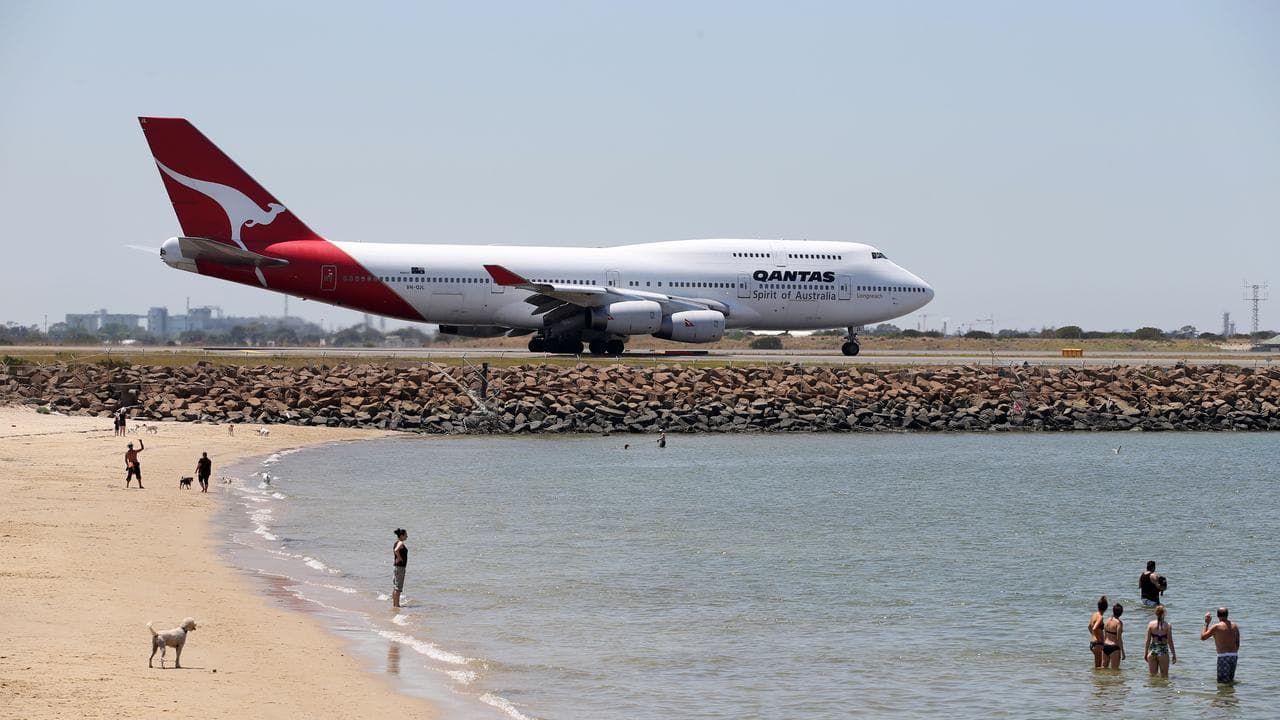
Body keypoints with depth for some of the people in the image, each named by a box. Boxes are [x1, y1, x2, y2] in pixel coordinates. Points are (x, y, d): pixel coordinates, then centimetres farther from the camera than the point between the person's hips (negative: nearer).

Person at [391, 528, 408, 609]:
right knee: (398, 587, -6)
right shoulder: (400, 543, -16)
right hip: (399, 567, -10)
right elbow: (396, 550, -36)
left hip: (395, 566, 10)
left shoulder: (397, 543, 13)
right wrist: (399, 558, -22)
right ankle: (396, 605, -4)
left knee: (395, 587, 14)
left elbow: (395, 550, 30)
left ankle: (394, 604, 20)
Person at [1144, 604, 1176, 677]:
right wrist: (1174, 654, 2)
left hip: (1152, 651, 2)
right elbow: (1170, 641, -6)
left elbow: (1148, 640, 2)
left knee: (1153, 675, 12)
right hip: (1163, 651, -2)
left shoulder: (1151, 624, -1)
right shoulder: (1167, 626, -7)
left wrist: (1145, 653, 10)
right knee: (1164, 677, 6)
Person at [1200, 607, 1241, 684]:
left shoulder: (1217, 627, -8)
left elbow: (1202, 637, -1)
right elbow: (1237, 643, 14)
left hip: (1223, 656, -6)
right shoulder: (1235, 626, 10)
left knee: (1222, 681, -5)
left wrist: (1206, 623, 6)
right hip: (1234, 656, 6)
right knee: (1230, 679, 15)